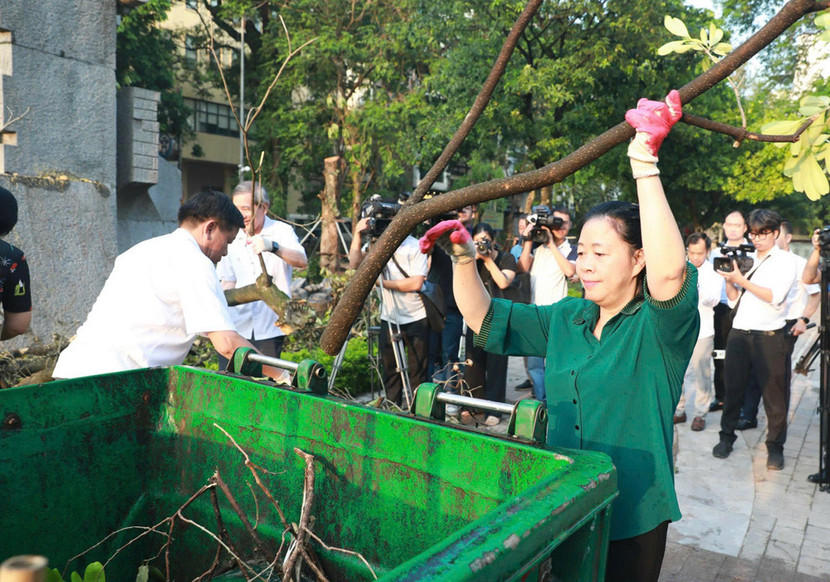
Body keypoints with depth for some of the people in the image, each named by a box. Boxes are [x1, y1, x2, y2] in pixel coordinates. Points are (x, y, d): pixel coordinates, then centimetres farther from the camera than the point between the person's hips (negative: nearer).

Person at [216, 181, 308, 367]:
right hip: (235, 325, 3)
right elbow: (228, 281, 11)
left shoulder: (281, 231, 0)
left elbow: (302, 262, -19)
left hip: (270, 328, -2)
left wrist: (273, 246, -37)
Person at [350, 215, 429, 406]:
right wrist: (358, 234, -14)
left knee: (418, 371, 3)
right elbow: (355, 263, -8)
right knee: (390, 369, 12)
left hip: (416, 319, -5)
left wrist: (384, 282, -15)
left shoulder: (414, 246, -9)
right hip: (389, 319, 5)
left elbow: (416, 283, -18)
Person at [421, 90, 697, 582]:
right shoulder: (565, 319, 2)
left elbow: (670, 270, -36)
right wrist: (464, 258, -11)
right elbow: (484, 317, 5)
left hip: (632, 522, -5)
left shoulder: (659, 326, -14)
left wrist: (645, 163, -37)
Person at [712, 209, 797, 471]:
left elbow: (775, 297, -14)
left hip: (769, 337, -3)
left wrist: (741, 280, -18)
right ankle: (727, 437, 22)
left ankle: (775, 447, 13)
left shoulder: (785, 262, 1)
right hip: (739, 334, 4)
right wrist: (729, 279, -4)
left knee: (774, 394, 1)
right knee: (733, 388, 9)